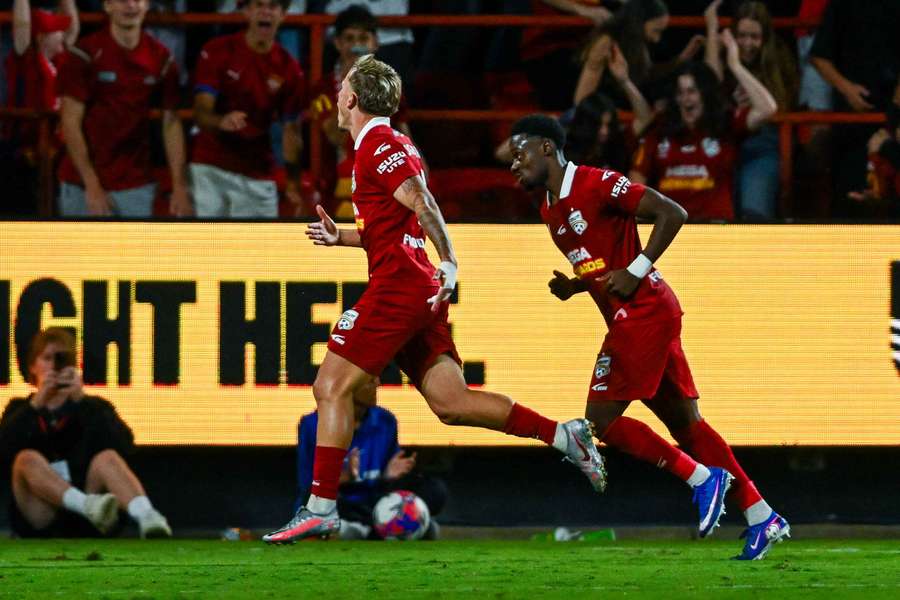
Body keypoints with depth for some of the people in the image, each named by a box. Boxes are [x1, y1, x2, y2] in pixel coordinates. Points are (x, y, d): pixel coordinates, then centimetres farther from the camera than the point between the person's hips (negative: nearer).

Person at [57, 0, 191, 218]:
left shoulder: (161, 59, 4)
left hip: (137, 186, 3)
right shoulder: (85, 54, -7)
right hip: (85, 184, -3)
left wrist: (180, 186, 0)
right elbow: (71, 124, -9)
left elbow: (171, 125, 8)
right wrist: (92, 186, -15)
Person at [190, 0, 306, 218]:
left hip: (257, 176, 2)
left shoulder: (289, 68, 3)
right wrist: (221, 121, -37)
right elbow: (201, 112, -12)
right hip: (209, 169, -2)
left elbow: (291, 129, 4)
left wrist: (294, 180, -11)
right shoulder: (217, 51, -5)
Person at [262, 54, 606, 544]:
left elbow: (422, 205, -20)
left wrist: (449, 265, -28)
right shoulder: (389, 145, 23)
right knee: (451, 403, 3)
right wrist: (340, 237, 20)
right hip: (419, 292, 10)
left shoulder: (378, 145, -7)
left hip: (396, 285, -10)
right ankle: (562, 435, -3)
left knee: (331, 388, -7)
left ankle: (320, 508, -9)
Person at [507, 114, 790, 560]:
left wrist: (635, 271, -18)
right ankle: (762, 517, 11)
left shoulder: (596, 184, -12)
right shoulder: (550, 210, 17)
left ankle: (701, 477, -4)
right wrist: (571, 287, 7)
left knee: (600, 420, -11)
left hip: (643, 312, -10)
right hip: (630, 319, 10)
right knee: (684, 422, 9)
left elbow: (672, 214, -15)